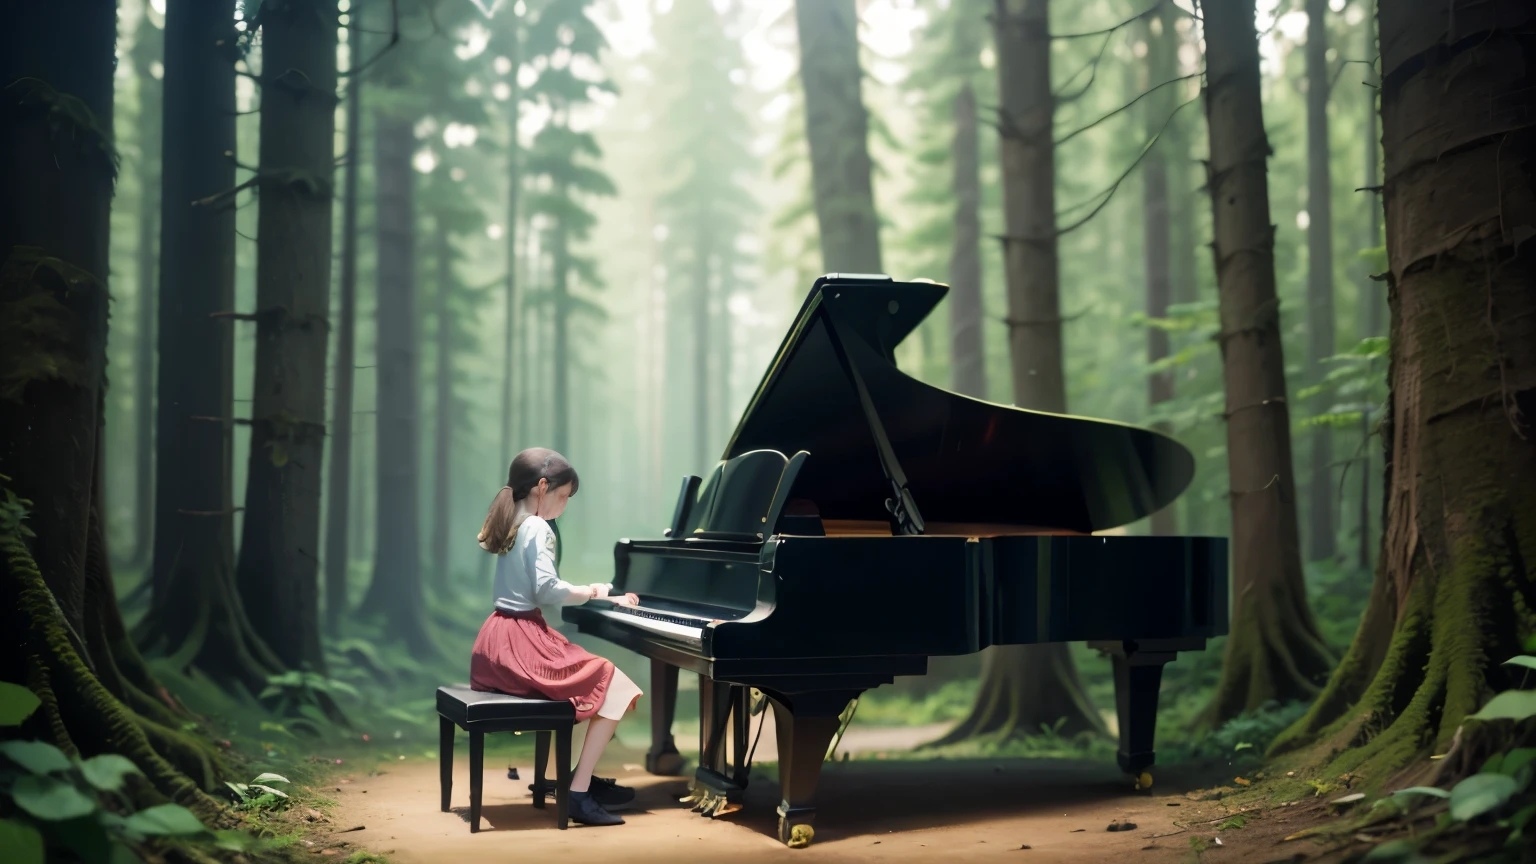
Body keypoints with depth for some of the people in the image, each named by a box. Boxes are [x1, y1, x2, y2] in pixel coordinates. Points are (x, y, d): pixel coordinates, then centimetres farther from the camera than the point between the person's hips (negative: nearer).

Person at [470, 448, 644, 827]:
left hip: (499, 640, 10)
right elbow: (547, 590, -23)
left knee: (596, 677, 27)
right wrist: (594, 592, -14)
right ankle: (579, 794, -13)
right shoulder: (539, 529, -12)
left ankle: (582, 777, 25)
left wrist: (589, 591, 14)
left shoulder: (513, 526, 16)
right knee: (617, 688, -11)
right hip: (522, 642, -10)